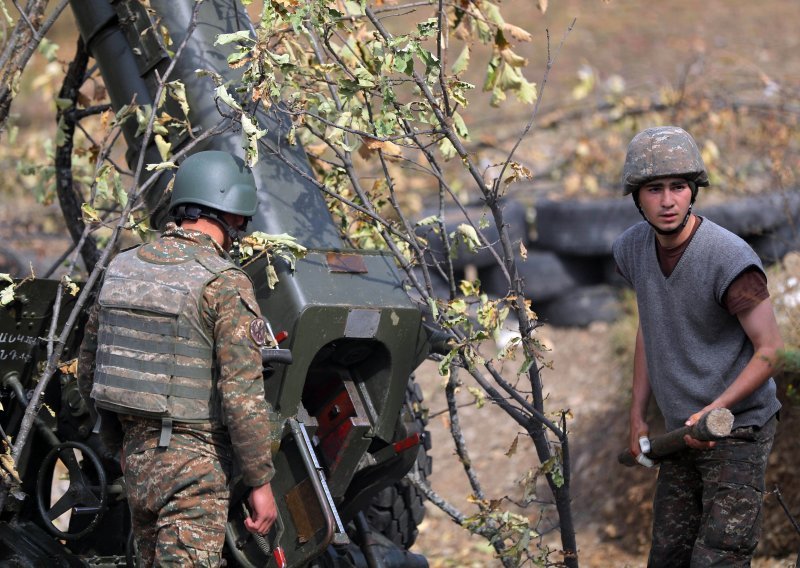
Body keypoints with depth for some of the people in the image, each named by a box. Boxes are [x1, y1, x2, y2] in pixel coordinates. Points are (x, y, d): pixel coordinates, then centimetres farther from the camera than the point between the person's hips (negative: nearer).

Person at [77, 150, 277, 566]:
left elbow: (90, 368, 13)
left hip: (136, 453, 7)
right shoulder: (226, 284, -16)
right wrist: (260, 483, -11)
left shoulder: (123, 270, 5)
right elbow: (242, 394, -19)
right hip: (194, 464, -7)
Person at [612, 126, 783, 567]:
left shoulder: (730, 259, -23)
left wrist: (715, 410, -28)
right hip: (682, 431, 7)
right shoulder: (632, 249, -2)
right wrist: (637, 415, 13)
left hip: (737, 429, -7)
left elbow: (769, 349, -17)